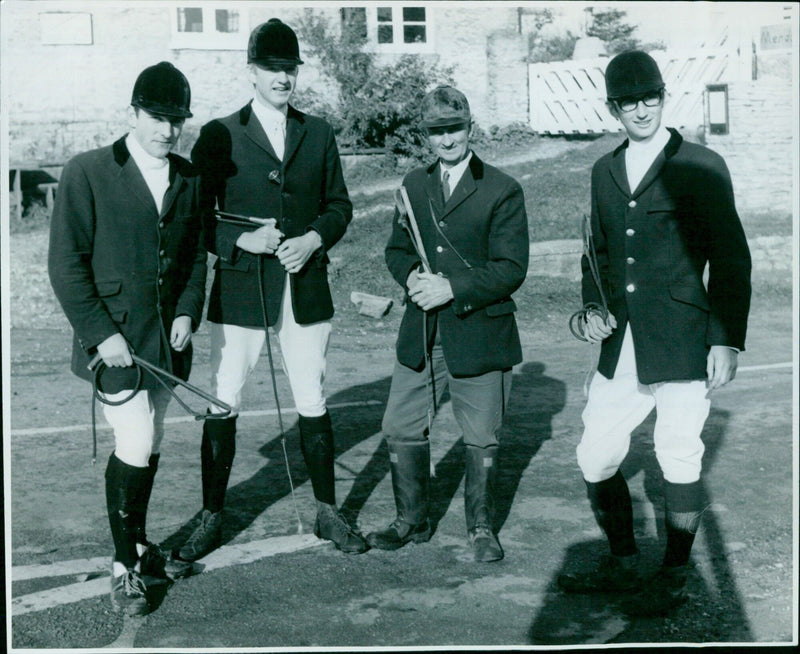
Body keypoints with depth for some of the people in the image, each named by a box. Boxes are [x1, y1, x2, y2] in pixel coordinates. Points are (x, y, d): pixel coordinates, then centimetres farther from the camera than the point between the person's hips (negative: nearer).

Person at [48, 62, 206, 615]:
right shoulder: (88, 173, -8)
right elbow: (67, 263, -9)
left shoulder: (188, 178, 8)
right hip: (114, 338, -5)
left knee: (149, 446, 14)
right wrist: (100, 333, -14)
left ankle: (138, 543, 33)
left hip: (166, 339, 5)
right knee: (136, 446, -10)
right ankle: (124, 565, 8)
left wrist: (187, 311, 0)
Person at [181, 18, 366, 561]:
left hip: (306, 289, 2)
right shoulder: (219, 136, 1)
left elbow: (339, 205, 13)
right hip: (240, 292, -2)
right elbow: (198, 218, 0)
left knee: (314, 406, 9)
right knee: (222, 408, 2)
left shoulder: (318, 133, 10)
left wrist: (315, 238, -6)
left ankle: (328, 514, 23)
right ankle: (212, 518, 17)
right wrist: (242, 240, -16)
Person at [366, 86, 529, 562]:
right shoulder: (414, 185, 11)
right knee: (401, 430, 8)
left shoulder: (502, 191, -5)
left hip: (479, 333, -4)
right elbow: (397, 249, 16)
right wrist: (411, 276, -7)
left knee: (482, 440, 5)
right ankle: (412, 521, 26)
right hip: (420, 335, 5)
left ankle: (482, 528, 24)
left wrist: (452, 288, -20)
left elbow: (511, 269, -10)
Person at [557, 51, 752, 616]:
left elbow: (731, 260, -4)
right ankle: (623, 564, 29)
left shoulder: (701, 167, -4)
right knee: (595, 456, 8)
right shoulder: (605, 171, 13)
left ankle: (674, 578, 22)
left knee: (679, 459, 3)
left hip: (682, 345, -5)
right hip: (622, 348, 6)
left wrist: (728, 341, -9)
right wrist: (593, 307, 5)